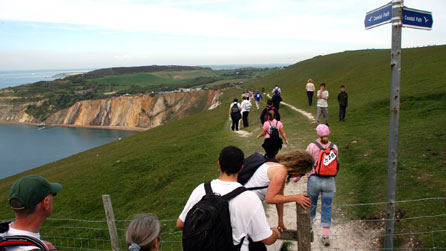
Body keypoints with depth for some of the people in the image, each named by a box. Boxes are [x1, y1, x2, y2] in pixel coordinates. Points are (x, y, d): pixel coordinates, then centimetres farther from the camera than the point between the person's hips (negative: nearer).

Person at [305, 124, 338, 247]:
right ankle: (326, 236, 7)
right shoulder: (334, 147, 0)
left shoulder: (312, 146, -8)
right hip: (329, 181, 1)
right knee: (327, 208, 7)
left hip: (314, 180, -1)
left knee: (311, 205, 19)